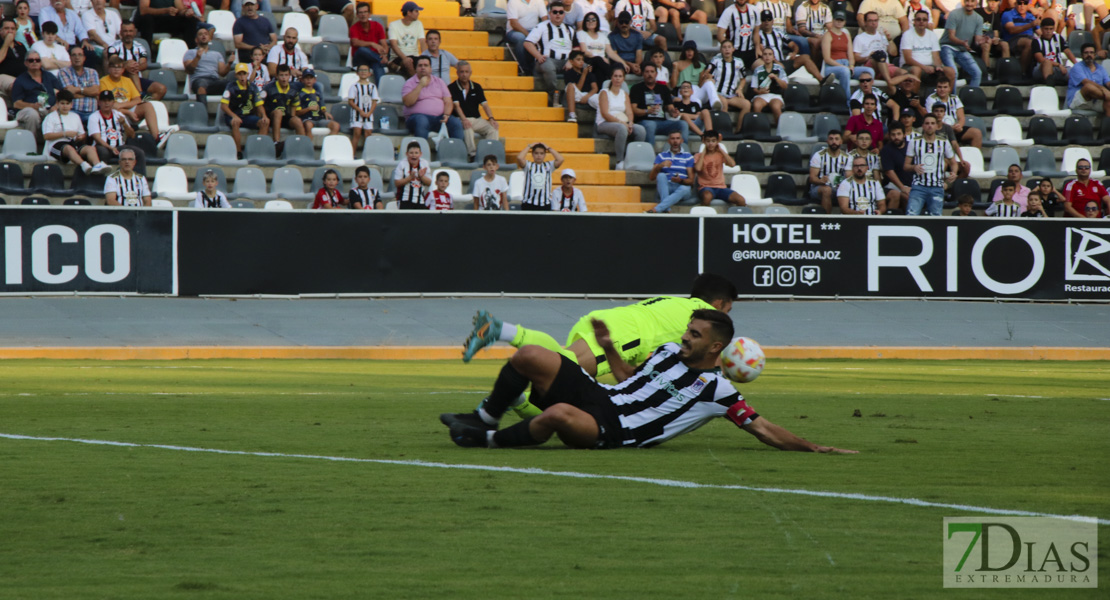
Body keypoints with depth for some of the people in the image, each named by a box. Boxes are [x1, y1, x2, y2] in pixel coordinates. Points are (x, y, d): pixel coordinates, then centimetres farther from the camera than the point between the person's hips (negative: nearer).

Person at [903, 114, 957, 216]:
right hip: (919, 187, -1)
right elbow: (906, 166, 8)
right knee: (911, 214, -17)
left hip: (937, 188, 1)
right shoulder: (914, 143, 7)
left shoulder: (944, 143, 9)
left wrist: (953, 173, -5)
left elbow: (953, 162, 17)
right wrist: (914, 167, -15)